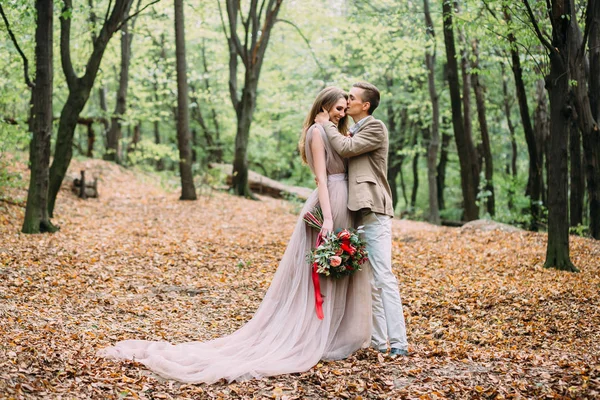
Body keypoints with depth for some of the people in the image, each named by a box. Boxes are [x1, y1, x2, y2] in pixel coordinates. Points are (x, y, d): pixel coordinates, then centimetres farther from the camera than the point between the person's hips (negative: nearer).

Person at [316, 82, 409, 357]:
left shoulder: (375, 127, -5)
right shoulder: (355, 130, 22)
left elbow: (346, 148, -17)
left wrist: (327, 123, -5)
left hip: (374, 211, -9)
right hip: (359, 212, 10)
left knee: (383, 277, -13)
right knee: (368, 279, 10)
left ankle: (398, 342, -13)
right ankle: (378, 339, 15)